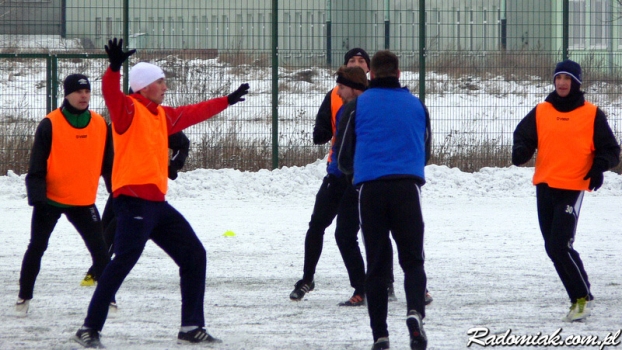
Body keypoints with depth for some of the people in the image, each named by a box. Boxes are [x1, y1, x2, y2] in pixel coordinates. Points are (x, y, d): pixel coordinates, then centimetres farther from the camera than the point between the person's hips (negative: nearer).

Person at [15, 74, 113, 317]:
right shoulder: (50, 125, -12)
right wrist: (37, 197, -20)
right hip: (50, 199, -2)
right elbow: (37, 167, -12)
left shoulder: (100, 125, 0)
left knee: (99, 249, -4)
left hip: (83, 202, 2)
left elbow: (107, 164, 10)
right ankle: (24, 297, 17)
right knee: (37, 247, 4)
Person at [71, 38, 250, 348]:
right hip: (133, 201, -9)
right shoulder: (128, 110, -7)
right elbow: (112, 95, -28)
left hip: (157, 203, 9)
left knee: (194, 256, 12)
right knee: (123, 262, -18)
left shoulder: (161, 115, 18)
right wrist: (114, 68, -46)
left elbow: (193, 113, 33)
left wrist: (228, 100, 42)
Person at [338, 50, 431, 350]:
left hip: (370, 190, 0)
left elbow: (344, 158, 10)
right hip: (407, 188, 0)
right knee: (412, 259, 6)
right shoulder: (416, 105, 11)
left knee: (377, 264, 7)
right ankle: (415, 311, -22)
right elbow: (425, 153, 22)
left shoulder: (357, 106, 6)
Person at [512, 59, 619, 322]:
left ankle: (584, 297, 0)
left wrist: (599, 167, -16)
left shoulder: (592, 114, 0)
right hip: (545, 187, 5)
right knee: (553, 249, 8)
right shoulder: (541, 112, 8)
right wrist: (520, 152, -13)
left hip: (573, 187, -5)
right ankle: (578, 299, 21)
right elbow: (523, 136, 9)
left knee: (561, 246, -15)